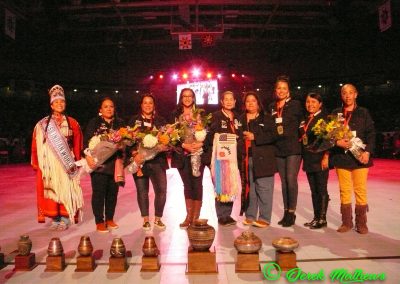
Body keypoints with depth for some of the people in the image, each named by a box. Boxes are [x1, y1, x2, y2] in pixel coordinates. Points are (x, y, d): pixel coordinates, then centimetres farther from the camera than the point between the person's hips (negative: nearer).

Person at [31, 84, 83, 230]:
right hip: (49, 163, 0)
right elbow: (36, 146, 4)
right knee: (51, 189, 0)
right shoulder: (42, 124, 6)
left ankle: (65, 218, 7)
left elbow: (77, 145, 5)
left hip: (67, 163, 0)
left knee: (67, 189, -2)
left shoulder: (73, 123, 7)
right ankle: (55, 218, 10)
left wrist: (76, 162, -1)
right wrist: (36, 164, -3)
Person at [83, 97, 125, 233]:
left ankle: (109, 219, 23)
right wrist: (88, 156, -16)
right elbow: (87, 141, -3)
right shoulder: (94, 122, 3)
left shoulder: (120, 123, 12)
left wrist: (122, 158, -1)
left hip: (115, 163, 4)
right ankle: (99, 222, 9)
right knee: (99, 192, -1)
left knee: (113, 192, 8)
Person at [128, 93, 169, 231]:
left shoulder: (161, 120, 12)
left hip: (157, 160, 1)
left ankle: (158, 218, 15)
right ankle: (146, 220, 18)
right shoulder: (134, 120, 8)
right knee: (142, 191, 3)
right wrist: (134, 153, -12)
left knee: (161, 190, -4)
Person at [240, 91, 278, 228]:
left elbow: (273, 135, -5)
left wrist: (255, 137, -13)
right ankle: (250, 216, 17)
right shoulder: (240, 119, 16)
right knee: (249, 188, 7)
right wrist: (242, 137, -1)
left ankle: (264, 218, 3)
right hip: (247, 159, 4)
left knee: (263, 188, -4)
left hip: (263, 159, -3)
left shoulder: (267, 118, 5)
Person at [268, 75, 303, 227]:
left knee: (291, 179, -7)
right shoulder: (271, 107, 12)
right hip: (279, 148, 4)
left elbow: (298, 125, 1)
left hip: (293, 147, -4)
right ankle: (286, 212, 17)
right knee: (284, 181, 9)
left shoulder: (295, 104, 1)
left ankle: (291, 213, 3)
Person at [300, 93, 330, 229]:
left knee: (321, 190, 0)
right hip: (309, 160, 7)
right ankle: (316, 217, 20)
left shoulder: (324, 118, -5)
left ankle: (322, 218, 9)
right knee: (313, 191, 11)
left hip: (320, 160, -7)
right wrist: (304, 159, 12)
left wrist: (326, 157, -18)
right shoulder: (305, 120, 16)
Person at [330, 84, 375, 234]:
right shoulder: (335, 113, 10)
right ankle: (346, 222, 14)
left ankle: (361, 223, 12)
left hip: (359, 157, -1)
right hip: (341, 156, 1)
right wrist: (337, 142, -13)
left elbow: (371, 134, 2)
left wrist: (367, 151, -11)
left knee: (360, 190, 0)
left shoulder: (363, 112, 7)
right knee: (344, 191, 4)